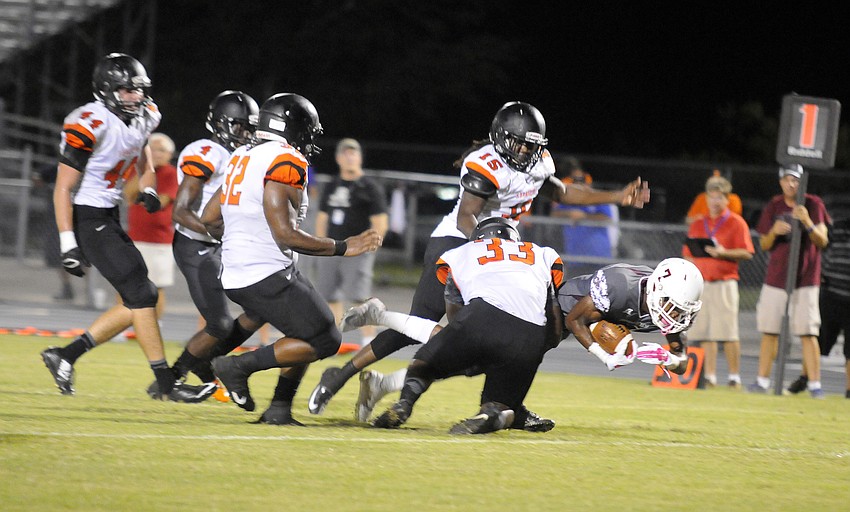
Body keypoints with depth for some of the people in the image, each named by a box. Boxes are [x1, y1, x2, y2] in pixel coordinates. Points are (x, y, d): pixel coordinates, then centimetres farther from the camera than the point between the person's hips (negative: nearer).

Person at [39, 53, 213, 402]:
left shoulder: (142, 118, 5)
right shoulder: (91, 125, -21)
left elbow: (145, 168, 23)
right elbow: (62, 189, -19)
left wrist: (148, 191, 0)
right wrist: (67, 243, -23)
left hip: (109, 217, 9)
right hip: (86, 219, -9)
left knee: (140, 299, 5)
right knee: (140, 295, -11)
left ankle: (65, 356, 11)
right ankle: (166, 384, -6)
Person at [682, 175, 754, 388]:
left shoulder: (736, 223, 2)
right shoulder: (697, 224, 17)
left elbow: (746, 253, -6)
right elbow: (688, 255, 19)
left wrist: (723, 253, -20)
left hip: (724, 282, -5)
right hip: (700, 283, 5)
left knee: (728, 333, -8)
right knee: (704, 333, 0)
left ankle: (735, 377, -3)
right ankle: (709, 377, 3)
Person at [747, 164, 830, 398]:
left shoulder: (813, 204, -1)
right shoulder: (774, 207, 7)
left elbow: (822, 241, -7)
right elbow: (764, 245, 8)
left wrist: (807, 223, -24)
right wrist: (773, 232, -14)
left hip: (805, 279, -3)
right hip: (776, 278, 3)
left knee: (808, 333, -9)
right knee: (769, 331, 4)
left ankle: (814, 384, -8)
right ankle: (762, 381, 11)